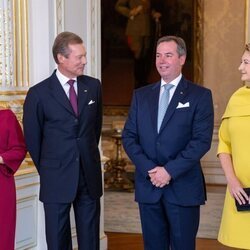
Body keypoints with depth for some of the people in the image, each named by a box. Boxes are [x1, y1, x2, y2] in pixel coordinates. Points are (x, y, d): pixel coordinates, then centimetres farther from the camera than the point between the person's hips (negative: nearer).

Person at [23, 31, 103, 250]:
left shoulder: (94, 86, 4)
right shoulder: (39, 93, -8)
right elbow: (32, 139, 1)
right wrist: (47, 170, 8)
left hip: (90, 176, 3)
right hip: (57, 179, -3)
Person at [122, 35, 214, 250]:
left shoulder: (200, 95, -1)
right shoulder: (141, 95, 11)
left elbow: (202, 140, -10)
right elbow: (129, 137, 5)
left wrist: (170, 170, -16)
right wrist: (149, 169, -9)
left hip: (183, 186, -3)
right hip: (148, 185, 3)